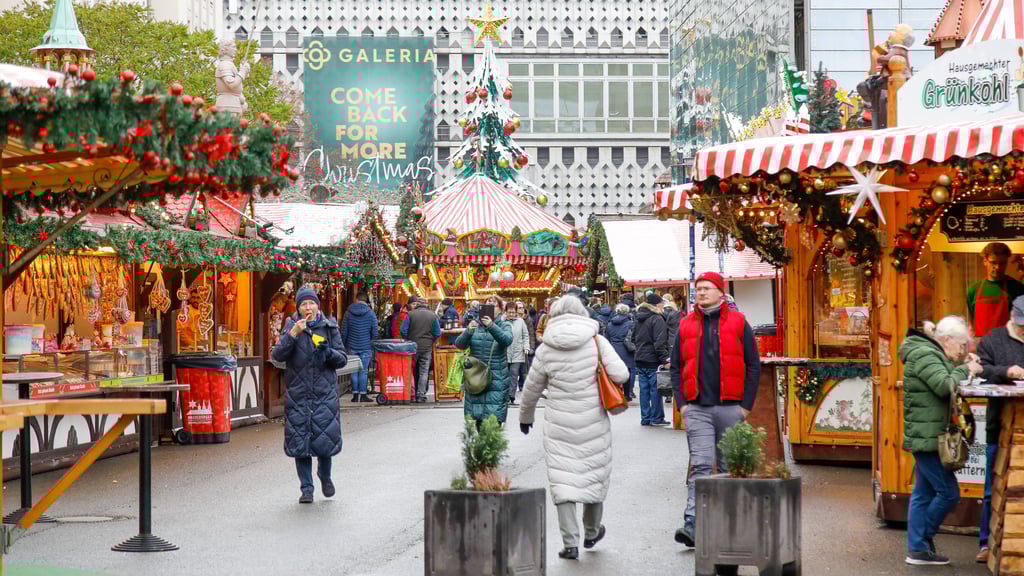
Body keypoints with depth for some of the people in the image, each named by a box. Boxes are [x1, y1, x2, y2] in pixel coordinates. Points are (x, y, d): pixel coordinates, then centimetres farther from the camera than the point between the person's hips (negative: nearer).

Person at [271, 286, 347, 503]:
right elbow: (277, 355, -7)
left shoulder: (329, 327, 5)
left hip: (325, 393, 0)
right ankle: (306, 488, 9)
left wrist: (329, 353, -14)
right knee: (299, 440, 0)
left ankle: (325, 476, 23)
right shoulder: (291, 327, 4)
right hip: (298, 393, 0)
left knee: (325, 436, -5)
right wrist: (292, 335, -19)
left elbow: (342, 359, 6)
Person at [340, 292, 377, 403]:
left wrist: (344, 345, 12)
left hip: (352, 346, 1)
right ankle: (363, 395, 1)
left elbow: (344, 331, 3)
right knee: (363, 371, 1)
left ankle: (355, 394, 7)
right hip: (366, 347, -1)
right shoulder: (370, 313, -3)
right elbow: (374, 332, -2)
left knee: (354, 371, 8)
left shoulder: (348, 313, 1)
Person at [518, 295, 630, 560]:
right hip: (593, 420, 1)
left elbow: (532, 388, 7)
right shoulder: (596, 342, -5)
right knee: (594, 472, 17)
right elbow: (620, 374, -12)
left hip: (559, 424, 0)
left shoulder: (546, 349, -3)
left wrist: (525, 417, 23)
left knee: (562, 479, 2)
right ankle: (592, 532, 32)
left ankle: (570, 542, -6)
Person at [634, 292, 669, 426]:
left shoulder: (639, 319, 13)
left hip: (640, 359, 7)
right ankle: (657, 418, 3)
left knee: (644, 389, 10)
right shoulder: (657, 319, -12)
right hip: (653, 360, -7)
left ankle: (645, 418, 12)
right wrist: (665, 358, -17)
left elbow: (634, 339, 20)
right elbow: (659, 342, -18)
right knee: (655, 389, 0)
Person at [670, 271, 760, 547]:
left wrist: (746, 405, -2)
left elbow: (753, 366, 4)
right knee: (700, 464, -12)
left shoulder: (738, 323, 4)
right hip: (697, 409, 0)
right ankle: (693, 525, -19)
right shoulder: (686, 326, 10)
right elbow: (675, 368, 13)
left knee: (728, 467, 8)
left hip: (730, 408, 0)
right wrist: (682, 404, 2)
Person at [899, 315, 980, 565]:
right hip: (926, 437, -11)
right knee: (948, 492, -6)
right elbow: (945, 386, -24)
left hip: (926, 438, 11)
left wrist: (962, 366, 7)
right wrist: (964, 370, -10)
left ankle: (917, 548, 13)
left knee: (924, 494, 11)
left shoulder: (931, 354, 19)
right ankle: (923, 540, 7)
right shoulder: (924, 355, -15)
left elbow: (946, 384, 20)